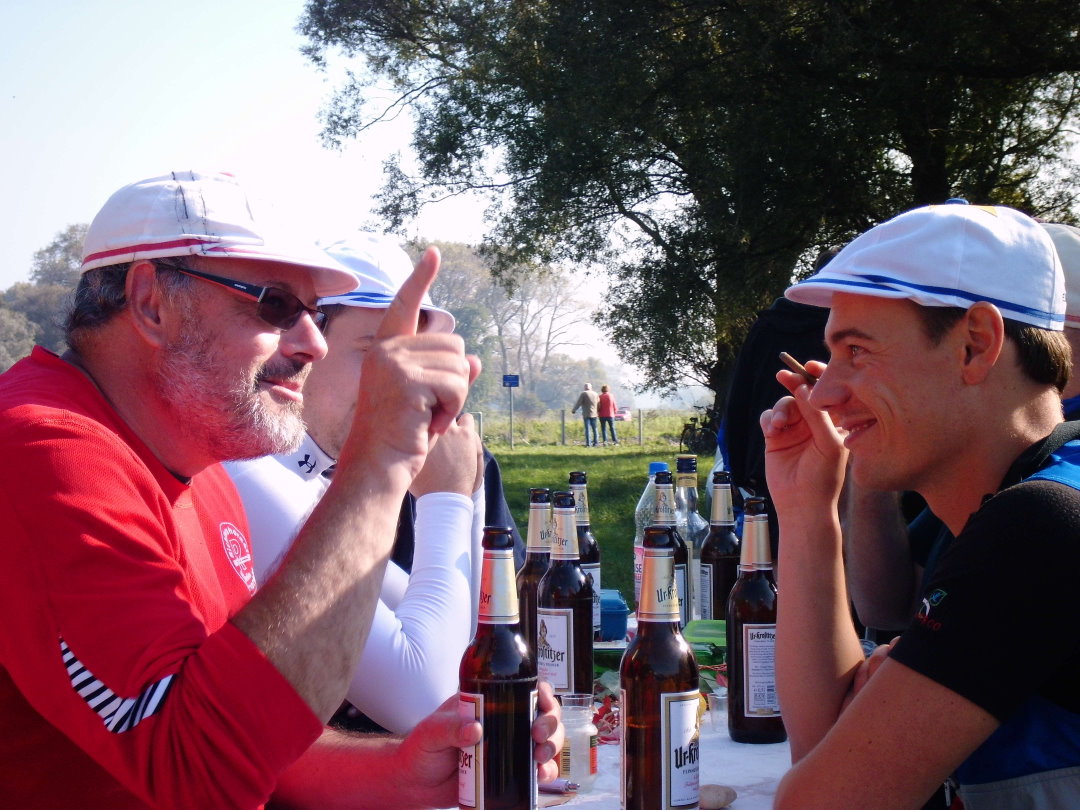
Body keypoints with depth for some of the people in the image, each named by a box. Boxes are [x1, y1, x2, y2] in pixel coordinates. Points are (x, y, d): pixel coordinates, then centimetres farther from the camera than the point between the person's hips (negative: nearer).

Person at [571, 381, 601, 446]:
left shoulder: (583, 394, -7)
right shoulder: (596, 394, 9)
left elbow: (578, 403, -8)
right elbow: (598, 404, 14)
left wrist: (573, 410, 5)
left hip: (586, 414, -4)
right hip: (594, 414, 4)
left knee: (587, 429, -4)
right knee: (594, 428, 10)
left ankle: (588, 443, -8)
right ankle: (595, 442, 11)